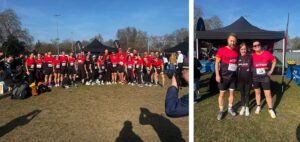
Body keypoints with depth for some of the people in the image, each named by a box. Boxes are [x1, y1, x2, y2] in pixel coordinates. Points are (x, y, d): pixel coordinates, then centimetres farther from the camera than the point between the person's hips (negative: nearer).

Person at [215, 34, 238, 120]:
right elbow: (217, 63, -11)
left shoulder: (236, 51, 4)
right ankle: (221, 111, 14)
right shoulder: (222, 50, -10)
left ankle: (230, 108, 29)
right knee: (222, 93, 2)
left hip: (233, 76, 5)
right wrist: (217, 75, -19)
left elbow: (237, 62, 16)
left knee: (232, 92, 13)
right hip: (223, 76, -4)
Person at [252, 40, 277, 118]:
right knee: (257, 92, 14)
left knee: (268, 94, 1)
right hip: (255, 77, 1)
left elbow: (274, 61, 8)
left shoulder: (267, 53, -8)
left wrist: (271, 70, 3)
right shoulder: (252, 56, -8)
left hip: (265, 77, -1)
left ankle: (271, 109, 15)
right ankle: (258, 106, 30)